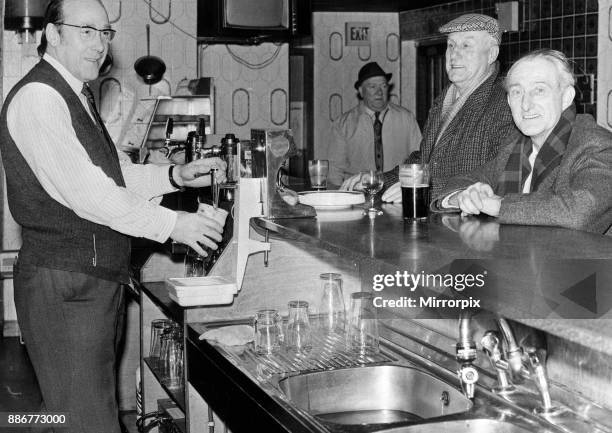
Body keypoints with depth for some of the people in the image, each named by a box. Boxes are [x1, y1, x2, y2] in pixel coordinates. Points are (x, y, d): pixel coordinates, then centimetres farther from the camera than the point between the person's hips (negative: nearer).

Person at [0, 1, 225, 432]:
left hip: (99, 279, 10)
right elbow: (86, 192, -22)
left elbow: (114, 174, 20)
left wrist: (175, 176, 4)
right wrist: (172, 225, -17)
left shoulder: (77, 97, 17)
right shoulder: (37, 98, -16)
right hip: (64, 286, -10)